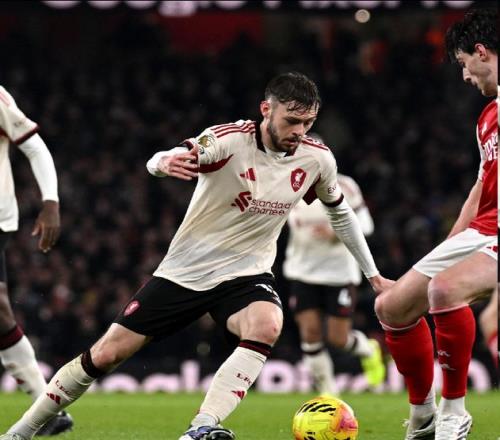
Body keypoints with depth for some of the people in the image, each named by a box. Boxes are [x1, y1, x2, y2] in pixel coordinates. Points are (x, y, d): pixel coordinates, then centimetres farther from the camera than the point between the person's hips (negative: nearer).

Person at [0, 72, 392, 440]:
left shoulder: (317, 159, -5)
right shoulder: (230, 139, -19)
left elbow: (341, 213, 14)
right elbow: (160, 161, -33)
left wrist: (373, 274, 17)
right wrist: (166, 162, -57)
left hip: (246, 273, 2)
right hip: (186, 270, -2)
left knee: (267, 327, -34)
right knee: (107, 353, -2)